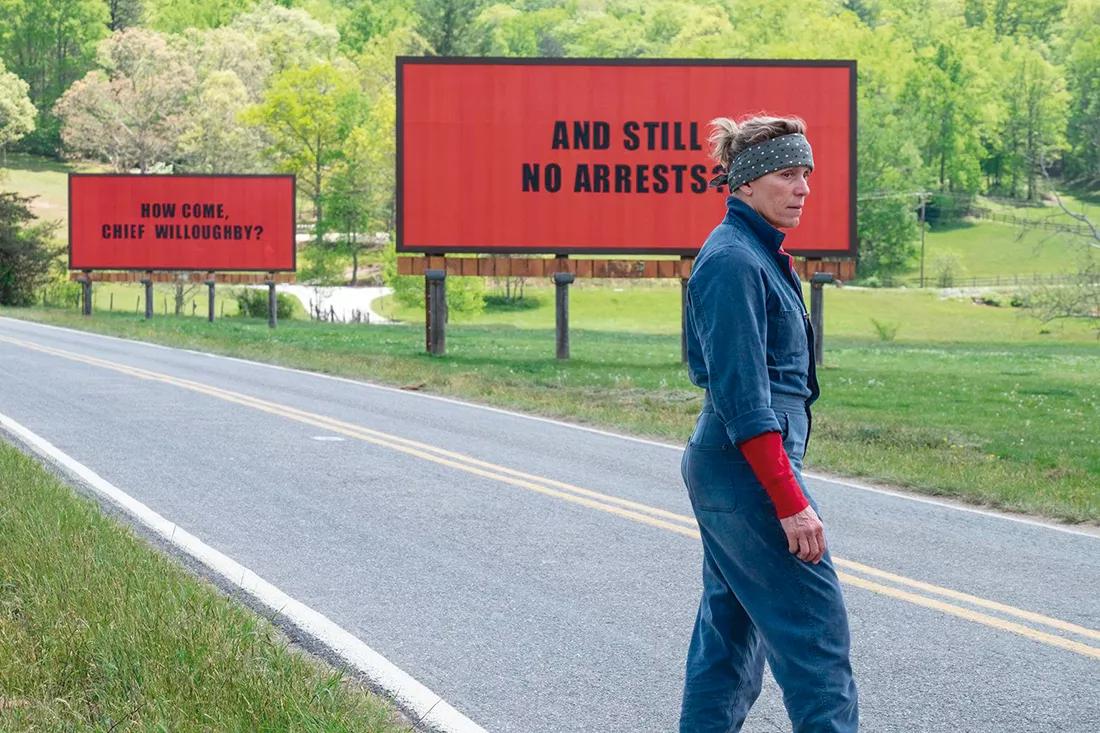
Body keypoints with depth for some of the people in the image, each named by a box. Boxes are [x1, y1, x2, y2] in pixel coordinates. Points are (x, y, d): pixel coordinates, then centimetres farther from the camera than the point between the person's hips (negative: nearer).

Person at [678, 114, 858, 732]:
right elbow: (743, 401, -21)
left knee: (732, 631, 13)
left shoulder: (760, 254, 15)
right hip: (750, 471, -10)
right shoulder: (733, 260, -16)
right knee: (817, 633, -7)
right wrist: (791, 501, -22)